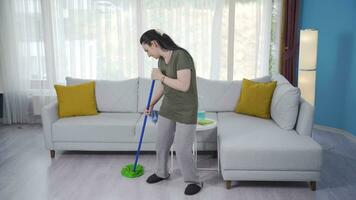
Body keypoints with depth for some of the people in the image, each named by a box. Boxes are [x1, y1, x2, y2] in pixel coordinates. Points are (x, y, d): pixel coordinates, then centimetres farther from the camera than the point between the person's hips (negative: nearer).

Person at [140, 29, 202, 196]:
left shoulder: (181, 55, -23)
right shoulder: (161, 59, 3)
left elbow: (184, 86, -31)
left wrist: (160, 76, -21)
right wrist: (151, 104, 17)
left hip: (185, 111, -8)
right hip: (168, 108, 8)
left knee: (182, 150, -2)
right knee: (161, 144, 17)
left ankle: (194, 181, 20)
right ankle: (162, 173, 40)